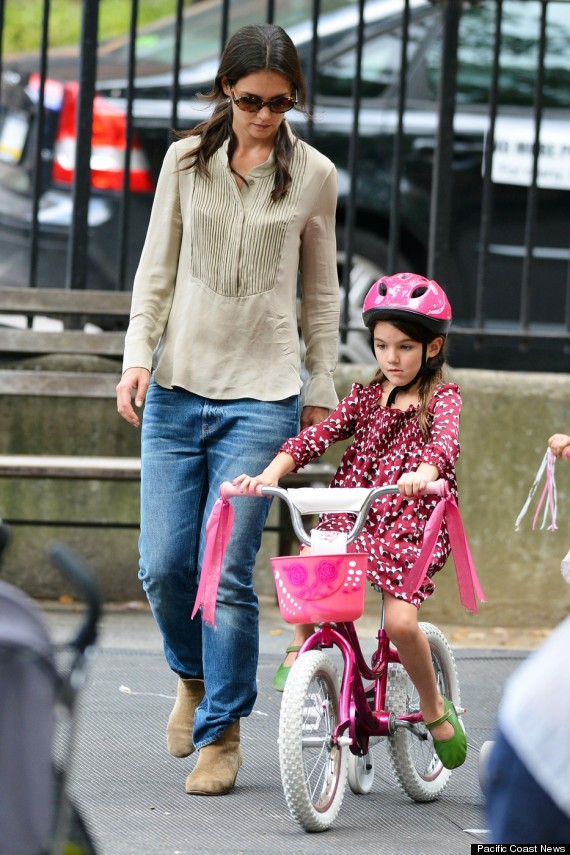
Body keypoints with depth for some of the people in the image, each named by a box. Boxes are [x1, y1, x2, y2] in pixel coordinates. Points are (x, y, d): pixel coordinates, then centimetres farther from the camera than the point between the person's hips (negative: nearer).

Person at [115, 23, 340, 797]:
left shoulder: (313, 175, 3)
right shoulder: (187, 161, 5)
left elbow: (321, 292, 11)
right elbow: (157, 268, 10)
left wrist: (321, 392, 10)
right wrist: (138, 354, -2)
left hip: (262, 395, -2)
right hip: (177, 387, 2)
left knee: (228, 573, -8)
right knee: (163, 564, -2)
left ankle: (222, 733, 7)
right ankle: (194, 676, 30)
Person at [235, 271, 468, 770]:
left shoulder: (442, 398, 1)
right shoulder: (366, 397, 13)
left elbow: (444, 442, -20)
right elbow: (317, 437, 2)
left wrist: (422, 475, -44)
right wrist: (269, 474, -16)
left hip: (410, 527, -4)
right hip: (349, 519, 4)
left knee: (400, 621, -22)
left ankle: (435, 707, 3)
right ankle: (303, 647, 4)